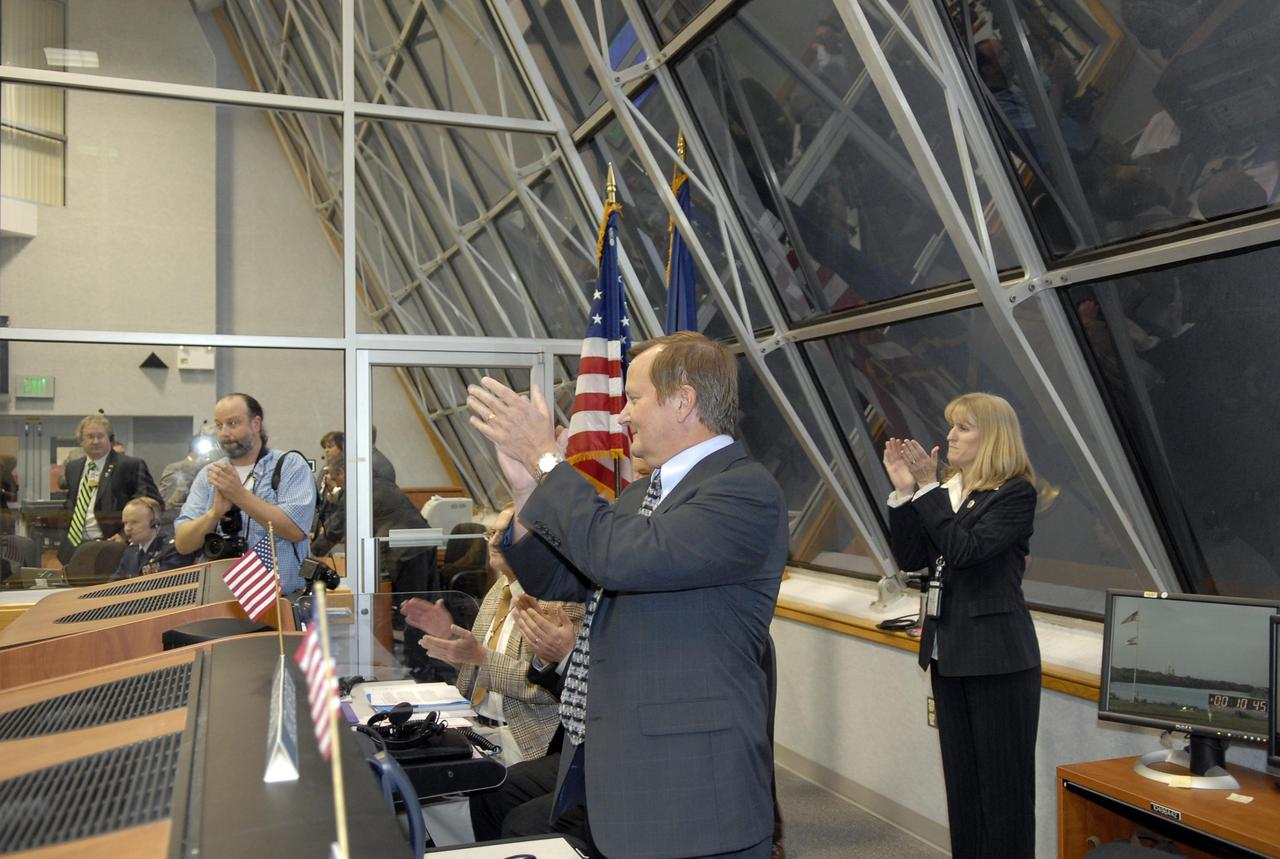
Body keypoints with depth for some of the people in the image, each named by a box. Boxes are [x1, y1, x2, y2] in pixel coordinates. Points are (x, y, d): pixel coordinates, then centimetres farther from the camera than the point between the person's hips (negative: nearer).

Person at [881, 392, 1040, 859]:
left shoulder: (1016, 493, -11)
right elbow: (910, 558, 3)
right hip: (948, 655, 7)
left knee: (1004, 784, 4)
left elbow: (965, 549, -23)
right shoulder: (944, 490, 8)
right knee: (961, 781, 16)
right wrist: (904, 491, -6)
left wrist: (927, 488, -21)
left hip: (998, 658, -7)